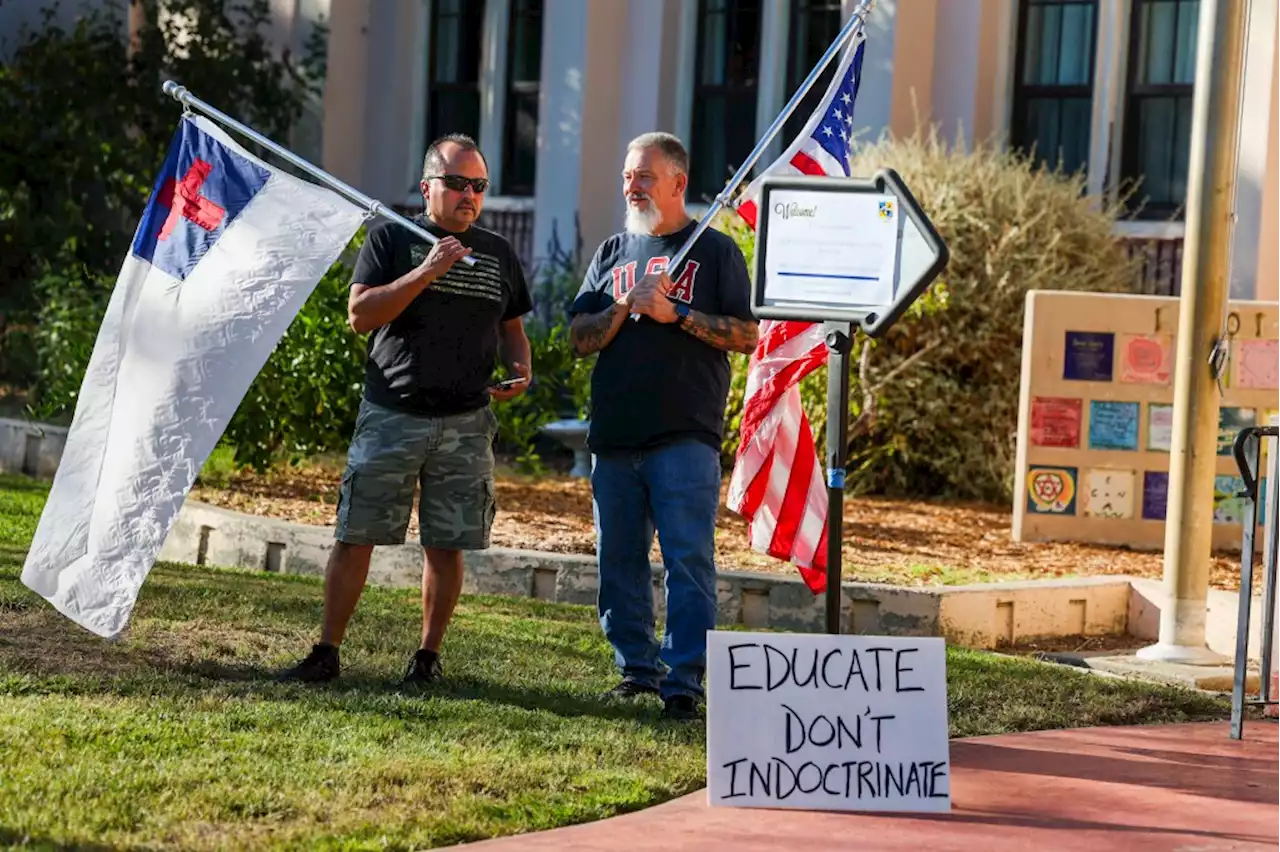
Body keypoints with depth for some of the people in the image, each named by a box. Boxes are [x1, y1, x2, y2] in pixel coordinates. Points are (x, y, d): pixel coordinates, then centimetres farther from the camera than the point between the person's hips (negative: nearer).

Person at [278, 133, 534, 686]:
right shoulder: (392, 238, 2)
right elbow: (360, 316, -8)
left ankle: (429, 656, 14)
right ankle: (326, 652, 5)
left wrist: (521, 369, 1)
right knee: (355, 536, -2)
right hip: (390, 415, -3)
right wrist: (426, 273, -18)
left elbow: (512, 328, 23)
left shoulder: (498, 255, 13)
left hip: (466, 423, 3)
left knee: (447, 545, 3)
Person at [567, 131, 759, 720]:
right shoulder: (612, 253, 17)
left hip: (686, 436, -5)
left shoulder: (716, 251, 5)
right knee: (619, 561, 7)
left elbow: (747, 336, -3)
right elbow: (579, 339, 10)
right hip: (614, 438, 5)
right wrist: (624, 308, -7)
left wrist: (676, 314, -11)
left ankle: (684, 680, -10)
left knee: (689, 559, -10)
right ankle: (637, 669, 17)